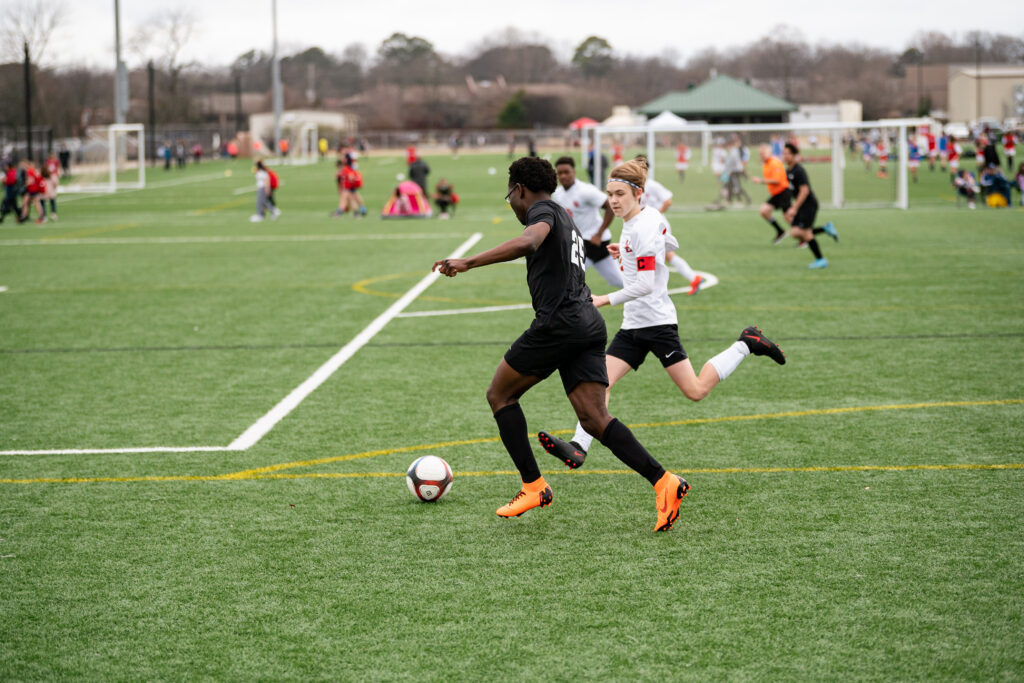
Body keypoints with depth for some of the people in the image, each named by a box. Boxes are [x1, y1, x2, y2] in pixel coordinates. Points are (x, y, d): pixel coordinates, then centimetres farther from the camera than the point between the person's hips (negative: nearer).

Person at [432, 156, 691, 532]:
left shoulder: (543, 210, -2)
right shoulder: (566, 221, 28)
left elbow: (528, 242, -24)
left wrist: (467, 263, -27)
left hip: (559, 322, -8)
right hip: (590, 324, 8)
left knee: (500, 394, 9)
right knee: (594, 418, 0)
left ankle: (533, 486, 6)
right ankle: (663, 481, -17)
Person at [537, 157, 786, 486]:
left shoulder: (642, 229, -19)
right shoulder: (650, 216, 8)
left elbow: (645, 284, -25)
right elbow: (671, 245, 26)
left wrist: (606, 300, -26)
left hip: (657, 321, -9)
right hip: (633, 324, 9)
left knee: (696, 391, -3)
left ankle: (746, 344, 13)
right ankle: (578, 447, -14)